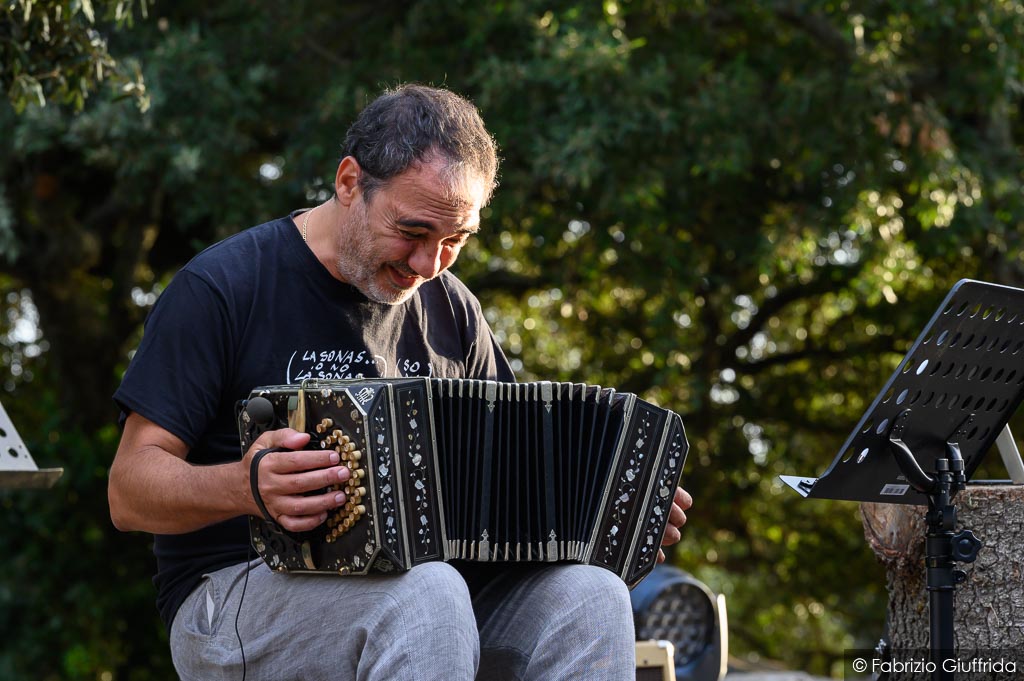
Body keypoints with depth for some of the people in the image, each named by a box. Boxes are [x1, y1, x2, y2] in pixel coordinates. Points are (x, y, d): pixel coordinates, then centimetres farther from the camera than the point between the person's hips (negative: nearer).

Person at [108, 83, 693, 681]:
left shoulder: (448, 307, 13)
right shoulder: (223, 289, -5)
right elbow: (130, 492, -7)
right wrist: (247, 485, -29)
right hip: (236, 598, -5)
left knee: (590, 595, -22)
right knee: (429, 595, -35)